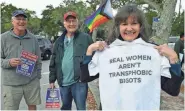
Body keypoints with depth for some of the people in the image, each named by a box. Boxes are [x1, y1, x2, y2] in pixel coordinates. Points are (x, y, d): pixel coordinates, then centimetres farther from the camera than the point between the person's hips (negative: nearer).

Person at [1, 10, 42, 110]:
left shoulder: (33, 38, 6)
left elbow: (38, 59, 12)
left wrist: (38, 76, 11)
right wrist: (8, 62, -21)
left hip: (32, 82, 3)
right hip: (11, 84, -2)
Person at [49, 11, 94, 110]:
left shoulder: (85, 38, -4)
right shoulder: (59, 41, 9)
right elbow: (53, 62, 12)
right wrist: (52, 79, 10)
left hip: (79, 81, -4)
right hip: (63, 83, 5)